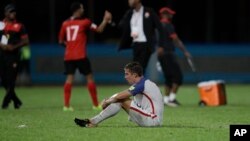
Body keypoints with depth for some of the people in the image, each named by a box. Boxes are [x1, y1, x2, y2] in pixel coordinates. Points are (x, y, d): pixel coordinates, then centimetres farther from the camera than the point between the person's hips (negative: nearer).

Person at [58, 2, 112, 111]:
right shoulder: (84, 22, -2)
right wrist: (106, 20, 14)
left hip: (68, 56, 4)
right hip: (80, 56, -4)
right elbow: (99, 30, 2)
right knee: (89, 77, 5)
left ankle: (66, 105, -8)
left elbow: (61, 41, 15)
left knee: (69, 78, 2)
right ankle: (96, 104, 8)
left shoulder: (65, 24, 9)